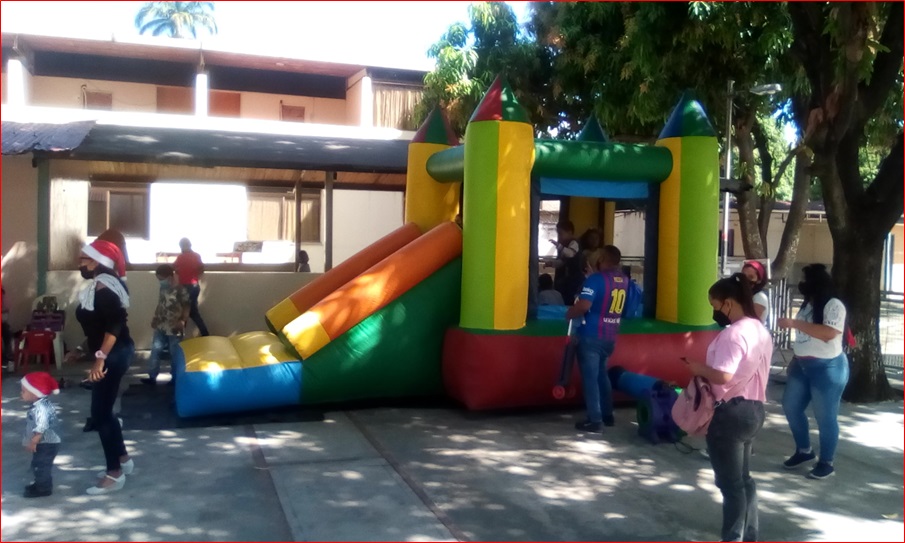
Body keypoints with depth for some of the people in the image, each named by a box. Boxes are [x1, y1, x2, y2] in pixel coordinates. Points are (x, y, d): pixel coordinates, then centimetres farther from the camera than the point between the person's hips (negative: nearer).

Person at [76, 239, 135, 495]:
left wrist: (100, 358, -33)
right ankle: (123, 459, 30)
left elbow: (115, 323, -29)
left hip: (113, 355, -10)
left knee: (100, 414, -4)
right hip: (113, 353, 10)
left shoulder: (102, 286, -18)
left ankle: (114, 474, 4)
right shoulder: (101, 284, 14)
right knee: (103, 411, 18)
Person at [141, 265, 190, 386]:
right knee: (155, 351, 7)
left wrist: (182, 321, -21)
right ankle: (152, 377, 15)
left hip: (174, 329, -7)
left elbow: (187, 307, -14)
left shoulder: (180, 290, -14)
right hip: (160, 327, 7)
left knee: (175, 354, 5)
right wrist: (155, 318, 10)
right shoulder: (163, 289, 9)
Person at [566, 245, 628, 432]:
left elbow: (583, 306, -27)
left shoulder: (596, 279, -16)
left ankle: (594, 420, 2)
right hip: (610, 337, 7)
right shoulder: (624, 280, 6)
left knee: (590, 377, 0)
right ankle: (607, 415, 26)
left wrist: (569, 314, -7)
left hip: (592, 336, -7)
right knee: (602, 375, 21)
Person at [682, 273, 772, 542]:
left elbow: (723, 376, -28)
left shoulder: (733, 333, -21)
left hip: (730, 413, -10)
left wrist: (699, 368, -11)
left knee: (730, 482, 2)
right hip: (754, 409, 10)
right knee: (743, 478, 20)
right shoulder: (761, 330, 10)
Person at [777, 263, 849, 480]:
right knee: (791, 407, 10)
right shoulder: (808, 304, 12)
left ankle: (826, 463, 14)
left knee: (825, 416, 0)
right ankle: (804, 450, 27)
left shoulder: (834, 305, -15)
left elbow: (829, 333, -30)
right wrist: (795, 358, 16)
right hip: (802, 366, 9)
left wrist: (794, 323, -30)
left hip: (827, 368, -9)